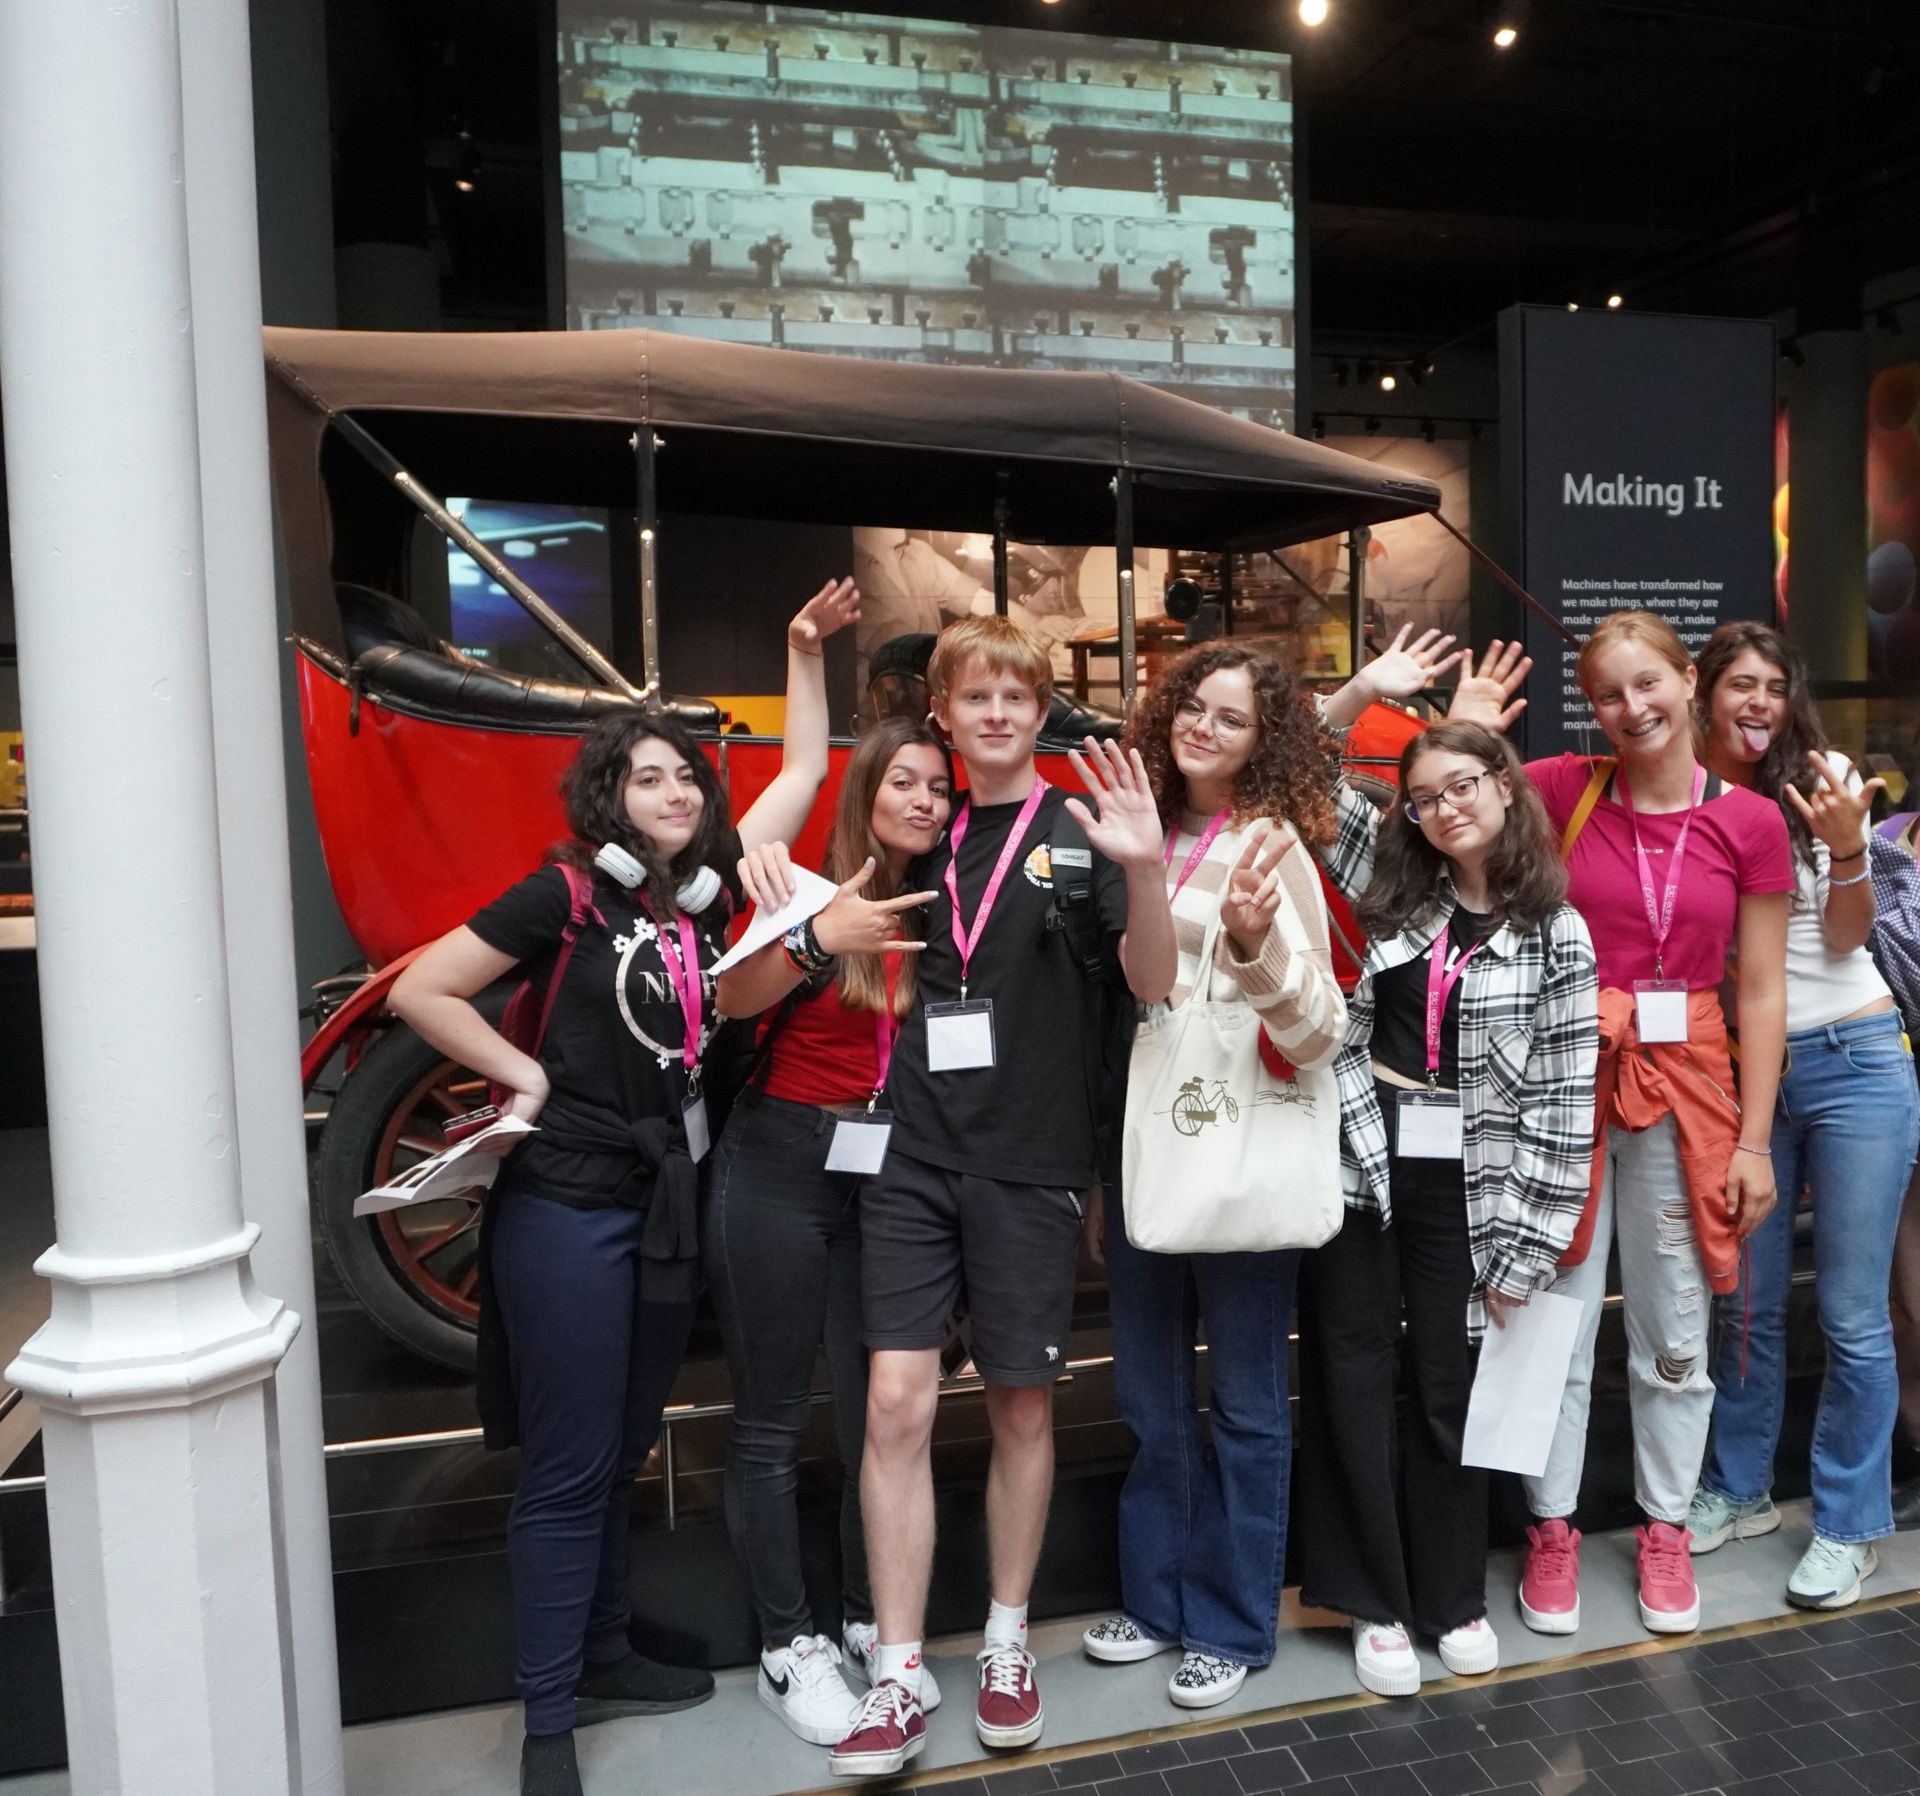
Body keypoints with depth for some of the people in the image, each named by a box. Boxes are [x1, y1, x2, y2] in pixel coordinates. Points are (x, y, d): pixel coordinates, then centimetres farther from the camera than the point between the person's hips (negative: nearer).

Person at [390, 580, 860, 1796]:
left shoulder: (707, 890, 5)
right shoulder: (567, 892, -10)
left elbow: (803, 774, 12)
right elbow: (421, 991, -6)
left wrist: (808, 650, 9)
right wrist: (525, 1077, -8)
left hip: (668, 1203, 6)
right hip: (568, 1208, -6)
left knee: (625, 1451, 18)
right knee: (568, 1468, 1)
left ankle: (603, 1659, 35)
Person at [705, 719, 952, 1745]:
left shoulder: (940, 907, 5)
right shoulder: (813, 888, -7)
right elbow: (735, 999, -24)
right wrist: (818, 940, -42)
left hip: (890, 1172, 4)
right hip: (780, 1167, -3)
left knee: (875, 1410, 9)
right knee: (772, 1421, 6)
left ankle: (869, 1623, 27)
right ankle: (787, 1647, 20)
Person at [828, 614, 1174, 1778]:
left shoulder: (1079, 834, -2)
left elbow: (1153, 983, -10)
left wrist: (1146, 872, -29)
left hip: (1032, 1161, -2)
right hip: (915, 1156, 2)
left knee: (1022, 1407, 10)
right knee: (898, 1405, -2)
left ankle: (1007, 1643, 28)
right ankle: (899, 1677, 11)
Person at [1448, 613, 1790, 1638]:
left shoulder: (1750, 822, -1)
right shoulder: (1564, 790, -3)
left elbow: (1761, 993, 1)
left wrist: (1754, 1140, 0)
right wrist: (1462, 735, -15)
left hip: (1687, 1089, 1)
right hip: (1567, 1079, -1)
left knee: (1675, 1333, 13)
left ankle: (1665, 1528, 34)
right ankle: (1552, 1529, 26)